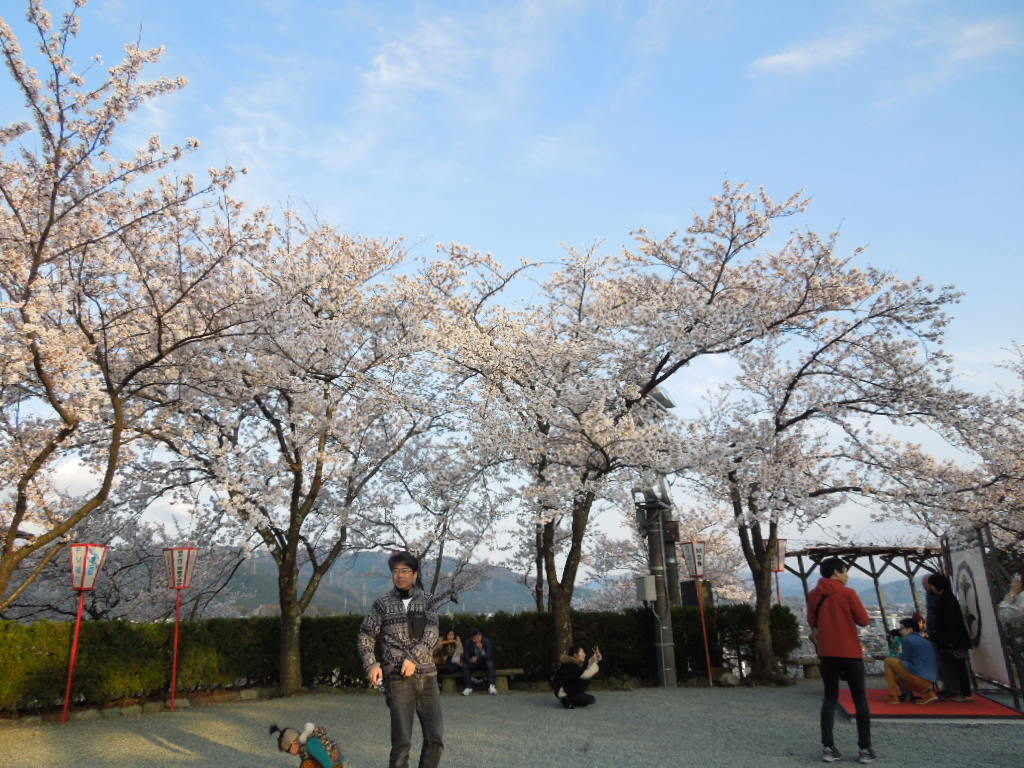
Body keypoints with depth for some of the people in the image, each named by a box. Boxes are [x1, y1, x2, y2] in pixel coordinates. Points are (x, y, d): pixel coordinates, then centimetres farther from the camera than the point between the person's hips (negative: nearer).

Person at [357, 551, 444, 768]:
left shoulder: (426, 602, 7)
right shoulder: (382, 604, 3)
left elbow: (431, 635, -5)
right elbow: (365, 637, 7)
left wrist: (413, 658, -19)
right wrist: (371, 664, -8)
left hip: (427, 677, 2)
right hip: (398, 679, -2)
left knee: (436, 738, 3)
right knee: (402, 741, -4)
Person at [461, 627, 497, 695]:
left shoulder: (487, 641, -15)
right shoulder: (469, 643, -9)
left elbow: (489, 656, -21)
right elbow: (466, 657, -9)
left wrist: (482, 650, -39)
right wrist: (472, 659, -31)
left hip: (485, 664, -2)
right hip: (474, 664, 2)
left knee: (490, 663, -34)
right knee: (465, 665, -26)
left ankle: (491, 686, -34)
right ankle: (468, 687, -22)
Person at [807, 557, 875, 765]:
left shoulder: (814, 595, 3)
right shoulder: (848, 593, -10)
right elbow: (864, 621, -6)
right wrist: (850, 616, 12)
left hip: (826, 653, 4)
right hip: (850, 652, -4)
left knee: (830, 698, 9)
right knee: (860, 700, 9)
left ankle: (828, 747, 5)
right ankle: (865, 749, 9)